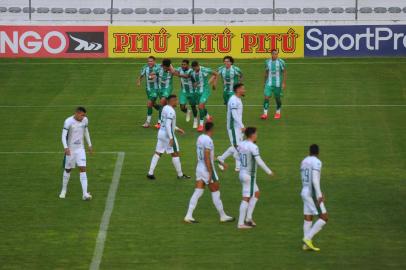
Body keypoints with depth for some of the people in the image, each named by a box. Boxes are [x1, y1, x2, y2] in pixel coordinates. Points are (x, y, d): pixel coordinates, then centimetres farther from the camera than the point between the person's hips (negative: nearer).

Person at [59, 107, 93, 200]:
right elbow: (63, 135, -22)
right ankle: (64, 190, 33)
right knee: (68, 170, 10)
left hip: (80, 149, 3)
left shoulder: (85, 120, -2)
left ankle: (85, 194, -16)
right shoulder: (68, 121, -18)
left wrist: (89, 145, 18)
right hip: (70, 149, -3)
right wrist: (65, 148, -36)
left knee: (83, 169, -10)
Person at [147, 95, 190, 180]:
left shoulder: (165, 108, 11)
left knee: (158, 153, 9)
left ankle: (150, 173, 6)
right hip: (168, 134, -9)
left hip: (161, 132, 9)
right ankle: (180, 175, 10)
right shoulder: (171, 111, -18)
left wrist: (177, 129, 29)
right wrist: (171, 138, -27)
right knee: (175, 154, 2)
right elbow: (168, 125, -25)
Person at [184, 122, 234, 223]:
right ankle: (223, 216, 14)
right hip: (207, 169, -8)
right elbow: (207, 158, -22)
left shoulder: (200, 138, 9)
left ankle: (189, 216, -2)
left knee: (197, 193, 5)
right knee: (215, 193, 4)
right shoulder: (208, 140, -18)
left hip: (199, 168, 8)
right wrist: (210, 173, -21)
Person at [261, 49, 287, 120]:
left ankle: (278, 112, 27)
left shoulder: (281, 62, -6)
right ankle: (265, 113, -9)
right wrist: (265, 82, 18)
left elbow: (284, 73, -3)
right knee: (266, 97, -10)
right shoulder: (267, 62, 4)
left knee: (277, 98, 7)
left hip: (278, 84, -2)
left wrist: (284, 83, -8)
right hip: (269, 83, 2)